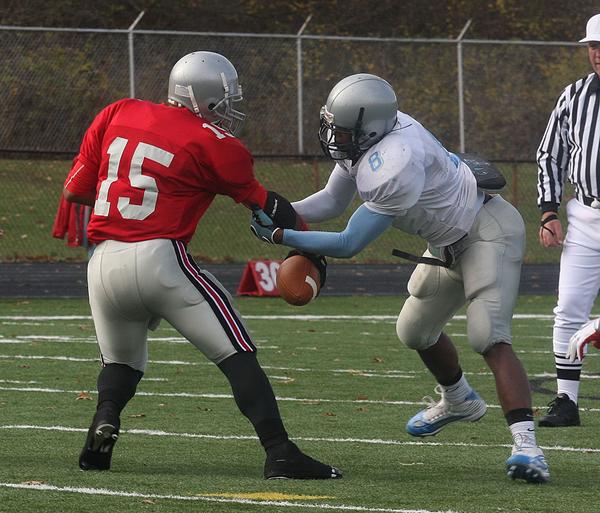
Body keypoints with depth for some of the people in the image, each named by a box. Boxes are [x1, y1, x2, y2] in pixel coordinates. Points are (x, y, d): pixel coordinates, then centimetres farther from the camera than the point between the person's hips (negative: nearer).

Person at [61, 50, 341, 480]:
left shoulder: (119, 115, 13)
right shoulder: (212, 143, -1)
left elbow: (74, 191, 16)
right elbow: (263, 204, 9)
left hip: (103, 263, 6)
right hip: (159, 259, -5)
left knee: (121, 363, 26)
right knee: (238, 356, -1)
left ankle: (105, 421, -3)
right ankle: (280, 454, -10)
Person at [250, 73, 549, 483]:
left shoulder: (394, 167, -35)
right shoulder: (365, 139, -7)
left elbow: (349, 244, -27)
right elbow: (333, 202, 6)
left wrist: (280, 235, -21)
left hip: (487, 231, -10)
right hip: (450, 241, 10)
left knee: (489, 337, -25)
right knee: (416, 330, 22)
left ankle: (526, 444, -32)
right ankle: (459, 401, 48)